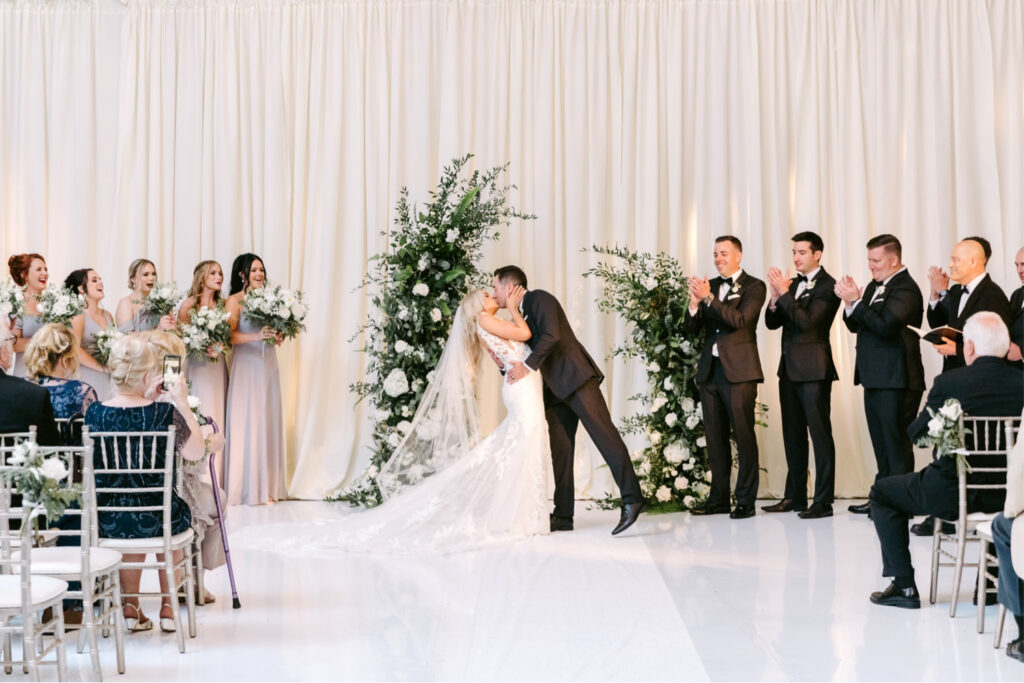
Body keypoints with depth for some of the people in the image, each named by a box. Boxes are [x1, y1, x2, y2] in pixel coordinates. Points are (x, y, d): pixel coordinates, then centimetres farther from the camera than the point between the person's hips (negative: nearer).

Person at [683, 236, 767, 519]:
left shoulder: (754, 287, -1)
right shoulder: (709, 286, 15)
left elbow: (739, 319, -16)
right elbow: (691, 326, 9)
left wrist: (708, 297, -20)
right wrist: (694, 303, -10)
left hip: (738, 370, -6)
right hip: (710, 369, 6)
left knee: (743, 434, -6)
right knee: (715, 437, 9)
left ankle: (746, 501, -3)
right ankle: (719, 498, 15)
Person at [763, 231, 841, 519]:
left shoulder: (827, 286, -9)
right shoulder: (793, 283, 15)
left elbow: (807, 320, -20)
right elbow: (772, 323, 11)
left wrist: (784, 293, -19)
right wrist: (775, 298, -6)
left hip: (813, 368, -8)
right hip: (790, 366, 8)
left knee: (820, 433, -6)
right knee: (793, 434, 12)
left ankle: (823, 502, -5)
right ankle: (794, 496, 20)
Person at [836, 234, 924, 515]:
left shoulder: (905, 289, -13)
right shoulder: (874, 286, 14)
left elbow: (884, 326, -24)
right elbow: (855, 325, 14)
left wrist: (855, 301, -18)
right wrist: (850, 302, -4)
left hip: (895, 379, -9)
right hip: (874, 377, 9)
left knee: (896, 443, -4)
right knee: (882, 443, 15)